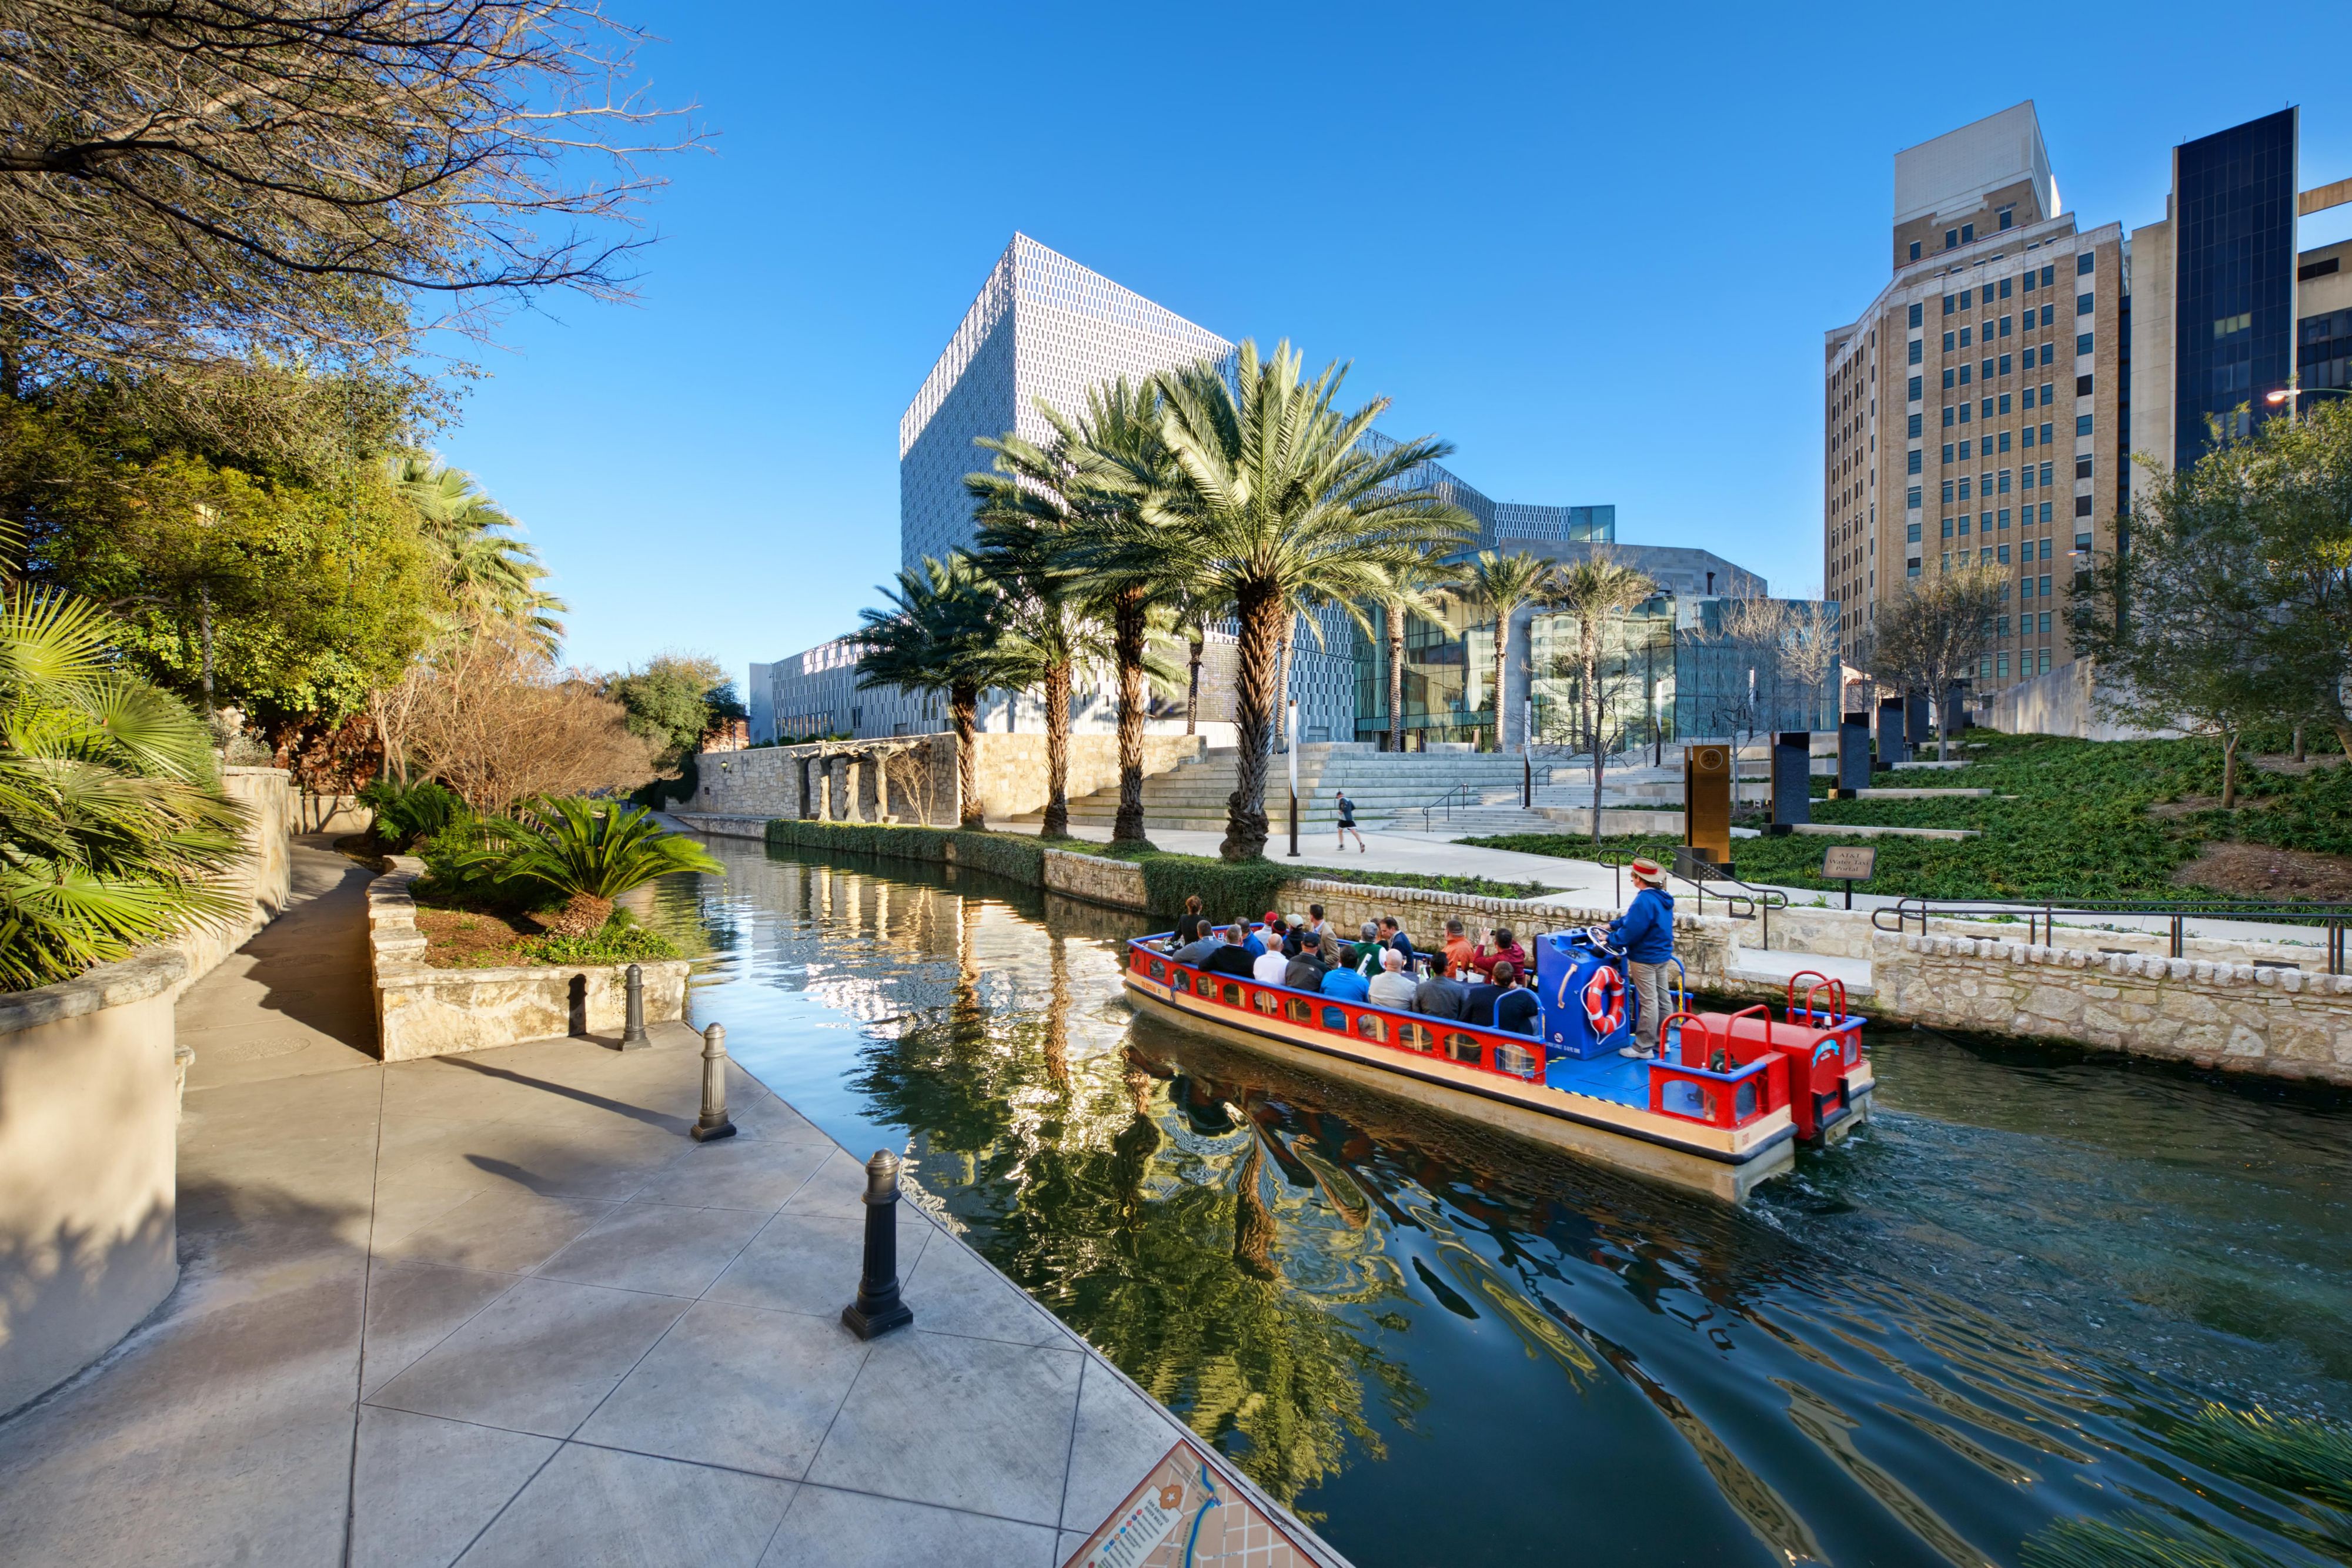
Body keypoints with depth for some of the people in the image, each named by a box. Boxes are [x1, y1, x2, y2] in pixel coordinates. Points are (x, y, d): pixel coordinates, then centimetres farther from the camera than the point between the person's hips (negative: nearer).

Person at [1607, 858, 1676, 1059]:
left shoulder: (1644, 901, -25)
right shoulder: (1662, 897, 8)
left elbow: (1631, 930, -24)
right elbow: (1633, 918, 14)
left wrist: (1611, 940, -10)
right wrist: (1612, 925, 12)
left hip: (1645, 958, -10)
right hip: (1662, 955, 10)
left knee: (1648, 1001, -4)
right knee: (1662, 998, 16)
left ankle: (1643, 1048, 3)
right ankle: (1661, 1040, 27)